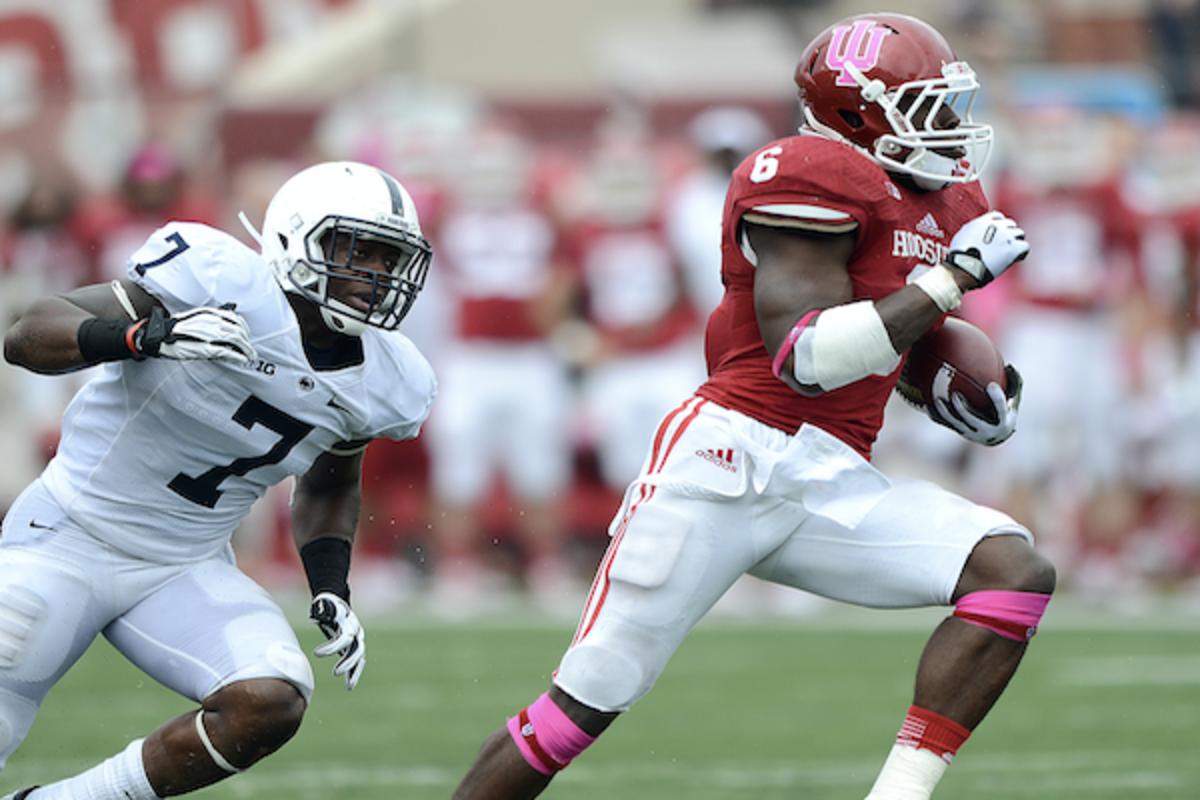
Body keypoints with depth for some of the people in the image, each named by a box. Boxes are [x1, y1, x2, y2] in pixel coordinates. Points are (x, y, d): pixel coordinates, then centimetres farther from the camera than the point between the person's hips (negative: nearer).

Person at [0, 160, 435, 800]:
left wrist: (331, 591, 2)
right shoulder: (218, 280, -22)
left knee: (270, 703, -21)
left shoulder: (382, 385, -3)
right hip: (70, 537, -5)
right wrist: (146, 335, -38)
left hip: (186, 569, 5)